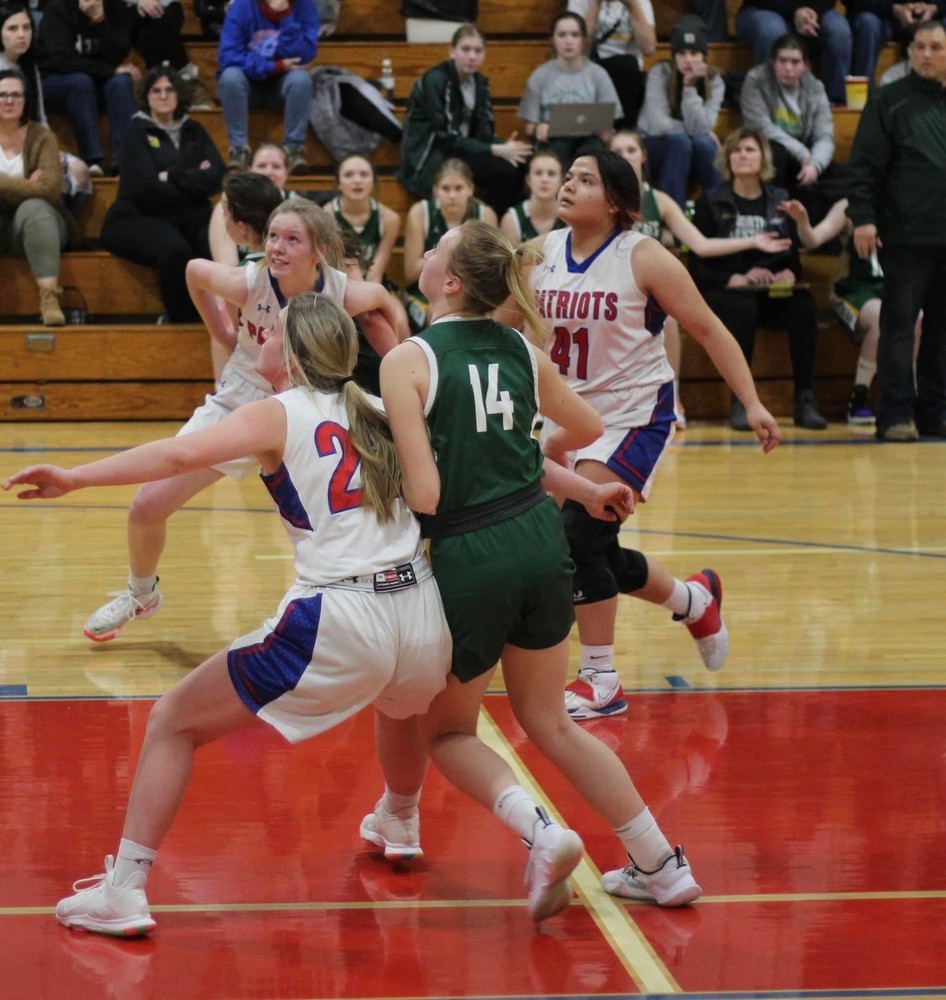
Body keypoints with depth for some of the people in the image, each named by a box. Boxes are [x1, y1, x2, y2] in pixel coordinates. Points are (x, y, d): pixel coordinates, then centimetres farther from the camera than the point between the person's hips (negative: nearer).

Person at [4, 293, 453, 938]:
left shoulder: (280, 415, 0)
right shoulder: (376, 412, 16)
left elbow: (183, 454, -16)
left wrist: (73, 478, -18)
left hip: (338, 624, -6)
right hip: (423, 613, 6)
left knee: (175, 721, 8)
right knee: (400, 706, 43)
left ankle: (123, 893, 1)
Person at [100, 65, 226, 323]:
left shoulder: (194, 132, 17)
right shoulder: (137, 132, 4)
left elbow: (216, 178, 1)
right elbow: (147, 188, -9)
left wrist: (172, 176, -8)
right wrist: (193, 180, -1)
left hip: (189, 218, 4)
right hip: (139, 218, -4)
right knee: (176, 249, -38)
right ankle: (182, 322, -24)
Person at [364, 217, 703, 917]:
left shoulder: (408, 362, -11)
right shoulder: (521, 350, 6)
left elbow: (423, 494, -18)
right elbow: (589, 429, 23)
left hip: (469, 560, -5)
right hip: (541, 544, 5)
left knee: (447, 730, 17)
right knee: (550, 724, 20)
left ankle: (541, 832, -7)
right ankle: (662, 866, 18)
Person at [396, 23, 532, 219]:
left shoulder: (480, 83, 9)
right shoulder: (435, 81, -15)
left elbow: (484, 133, 6)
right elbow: (447, 138, -20)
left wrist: (504, 147, -18)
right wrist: (497, 151, -25)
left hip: (460, 153, 7)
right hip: (429, 162, -7)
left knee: (517, 165, -17)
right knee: (502, 168, -25)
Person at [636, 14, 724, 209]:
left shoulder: (714, 81, -9)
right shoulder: (659, 74, -16)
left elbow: (699, 128, -22)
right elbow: (658, 125, -25)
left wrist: (689, 86, -29)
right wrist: (705, 131, -15)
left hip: (695, 154, 2)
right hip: (656, 148, -2)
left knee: (703, 142, -32)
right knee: (681, 141, -34)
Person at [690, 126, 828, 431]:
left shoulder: (780, 200, 14)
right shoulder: (711, 204, 6)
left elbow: (794, 259, 12)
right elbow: (698, 269, -2)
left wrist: (788, 275, -12)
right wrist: (737, 279, -18)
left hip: (772, 294, 3)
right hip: (724, 294, -2)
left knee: (804, 306, -31)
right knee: (742, 308, -39)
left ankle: (805, 400, -31)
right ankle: (740, 402, -34)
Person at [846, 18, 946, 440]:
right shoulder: (889, 102, 1)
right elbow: (864, 165, -4)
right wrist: (862, 217, -15)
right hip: (906, 238, -4)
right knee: (899, 326, -4)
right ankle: (896, 415, -3)